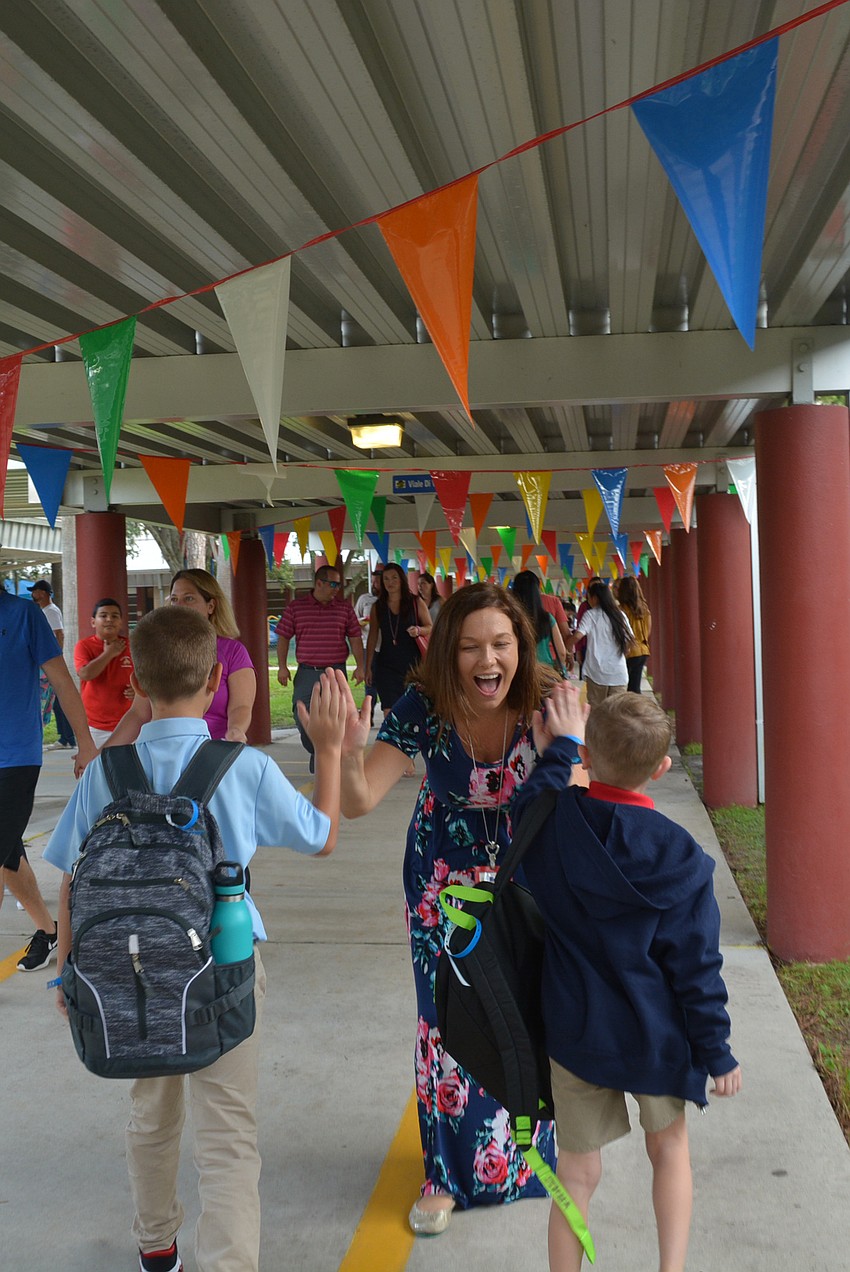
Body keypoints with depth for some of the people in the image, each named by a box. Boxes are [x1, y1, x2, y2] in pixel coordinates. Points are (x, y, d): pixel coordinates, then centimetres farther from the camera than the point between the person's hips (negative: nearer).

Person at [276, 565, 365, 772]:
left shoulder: (345, 608, 7)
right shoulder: (296, 607, 3)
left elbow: (355, 638, 8)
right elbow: (283, 637, 5)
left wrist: (360, 666, 0)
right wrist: (282, 666, -2)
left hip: (336, 672, 0)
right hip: (306, 672, 0)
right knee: (301, 716, 0)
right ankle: (315, 751, 24)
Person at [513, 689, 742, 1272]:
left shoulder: (552, 820, -14)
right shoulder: (680, 857, -17)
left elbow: (526, 805, 13)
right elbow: (696, 966, -10)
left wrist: (559, 748, 19)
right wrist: (716, 1052, 0)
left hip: (575, 1033, 1)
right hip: (656, 1036, -1)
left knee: (578, 1171, 14)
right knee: (669, 1146, 24)